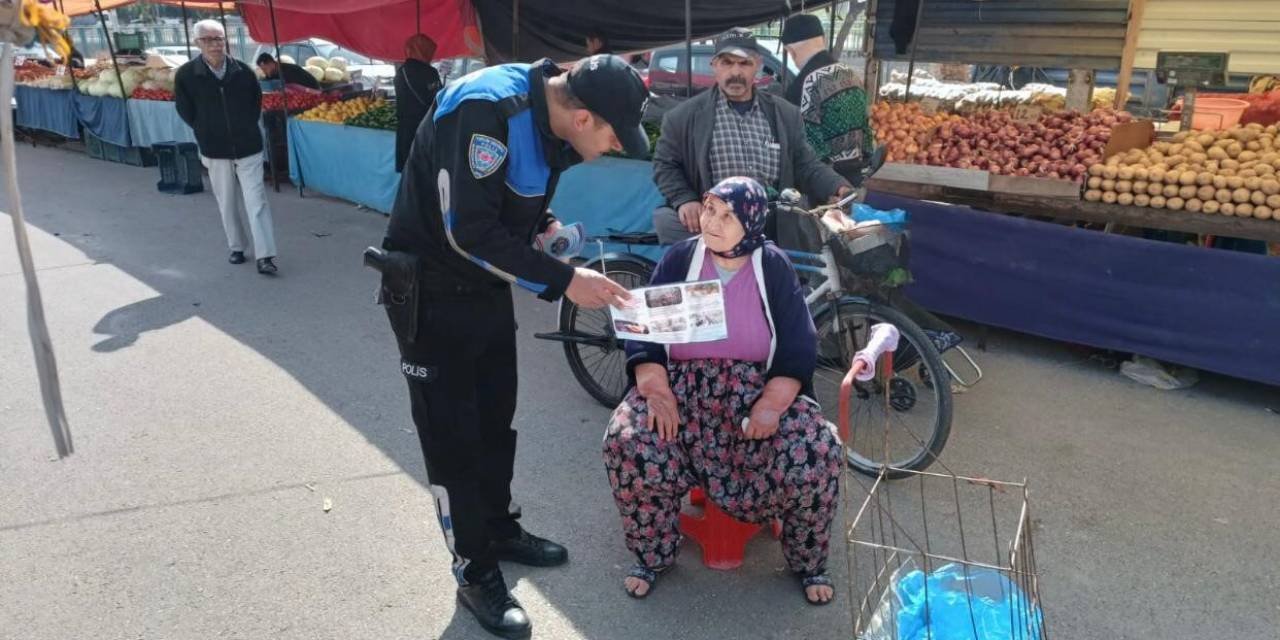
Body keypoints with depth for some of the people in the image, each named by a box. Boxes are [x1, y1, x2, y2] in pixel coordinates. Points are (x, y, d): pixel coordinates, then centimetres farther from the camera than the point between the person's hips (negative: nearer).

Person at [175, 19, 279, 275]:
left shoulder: (243, 71, -5)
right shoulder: (186, 74, -9)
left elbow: (257, 100, 10)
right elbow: (185, 111, 3)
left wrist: (248, 127, 8)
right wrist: (206, 133, 4)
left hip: (248, 147, 0)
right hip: (215, 150, 1)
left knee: (256, 201, -6)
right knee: (227, 203, 12)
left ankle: (265, 256, -9)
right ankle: (236, 248, 27)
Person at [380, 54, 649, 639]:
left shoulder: (551, 117, -3)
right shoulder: (487, 109, -30)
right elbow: (469, 230, -32)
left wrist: (543, 223, -2)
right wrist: (562, 280, -29)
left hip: (487, 285, 8)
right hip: (431, 291, -8)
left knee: (496, 417, 18)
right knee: (452, 434, 2)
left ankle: (500, 529, 38)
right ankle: (475, 572, 17)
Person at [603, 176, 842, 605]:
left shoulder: (774, 267, 1)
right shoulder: (679, 259, 2)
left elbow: (799, 346, -2)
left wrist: (771, 405, -18)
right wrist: (656, 391, -18)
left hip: (758, 388, 0)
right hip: (682, 385, 1)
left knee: (816, 454, -25)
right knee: (626, 444, -27)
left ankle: (808, 562, 5)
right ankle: (653, 556, 0)